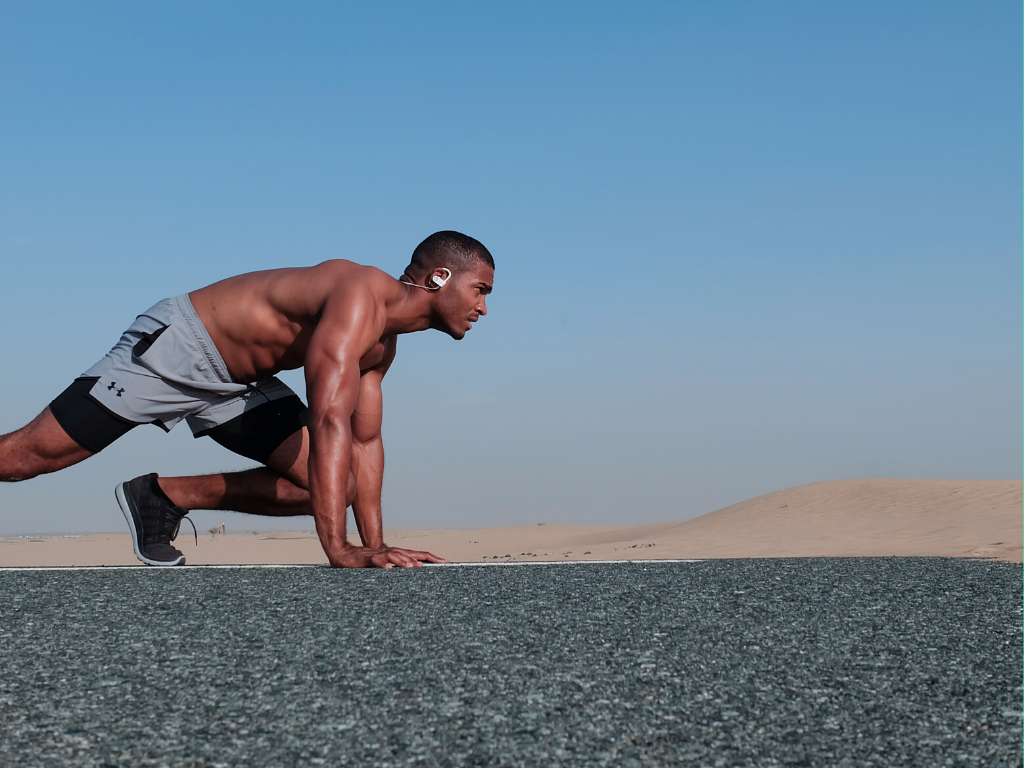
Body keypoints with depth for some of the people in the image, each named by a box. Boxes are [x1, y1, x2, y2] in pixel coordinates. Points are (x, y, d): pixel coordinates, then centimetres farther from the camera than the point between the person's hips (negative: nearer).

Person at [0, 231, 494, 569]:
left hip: (233, 384, 9)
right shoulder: (359, 295, -29)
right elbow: (329, 421, -38)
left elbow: (364, 440, 11)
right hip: (172, 348, -9)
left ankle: (165, 496, 5)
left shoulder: (383, 344, 3)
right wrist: (338, 550, -41)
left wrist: (375, 545, 3)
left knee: (333, 487, -2)